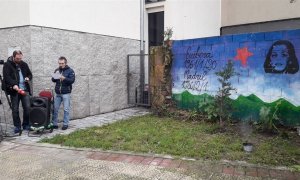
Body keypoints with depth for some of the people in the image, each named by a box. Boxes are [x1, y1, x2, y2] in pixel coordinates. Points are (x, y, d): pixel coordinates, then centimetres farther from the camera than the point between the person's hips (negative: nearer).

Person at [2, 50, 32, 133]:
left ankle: (26, 125, 12)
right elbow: (6, 77, -13)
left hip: (25, 89, 3)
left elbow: (30, 74, 21)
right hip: (14, 90, -3)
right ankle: (17, 126, 14)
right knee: (15, 109, 3)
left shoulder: (24, 64, 12)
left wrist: (28, 78, -3)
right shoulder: (7, 65, -1)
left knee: (27, 107, -2)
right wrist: (13, 85, -28)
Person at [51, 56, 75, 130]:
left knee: (66, 109, 0)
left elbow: (72, 80, -13)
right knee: (55, 108, 6)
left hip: (66, 93, -4)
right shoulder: (57, 70, 11)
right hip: (58, 93, 4)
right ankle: (54, 124, 16)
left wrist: (64, 78, -27)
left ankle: (65, 124, 9)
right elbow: (53, 80, 13)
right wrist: (54, 78, -10)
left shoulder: (70, 71, -2)